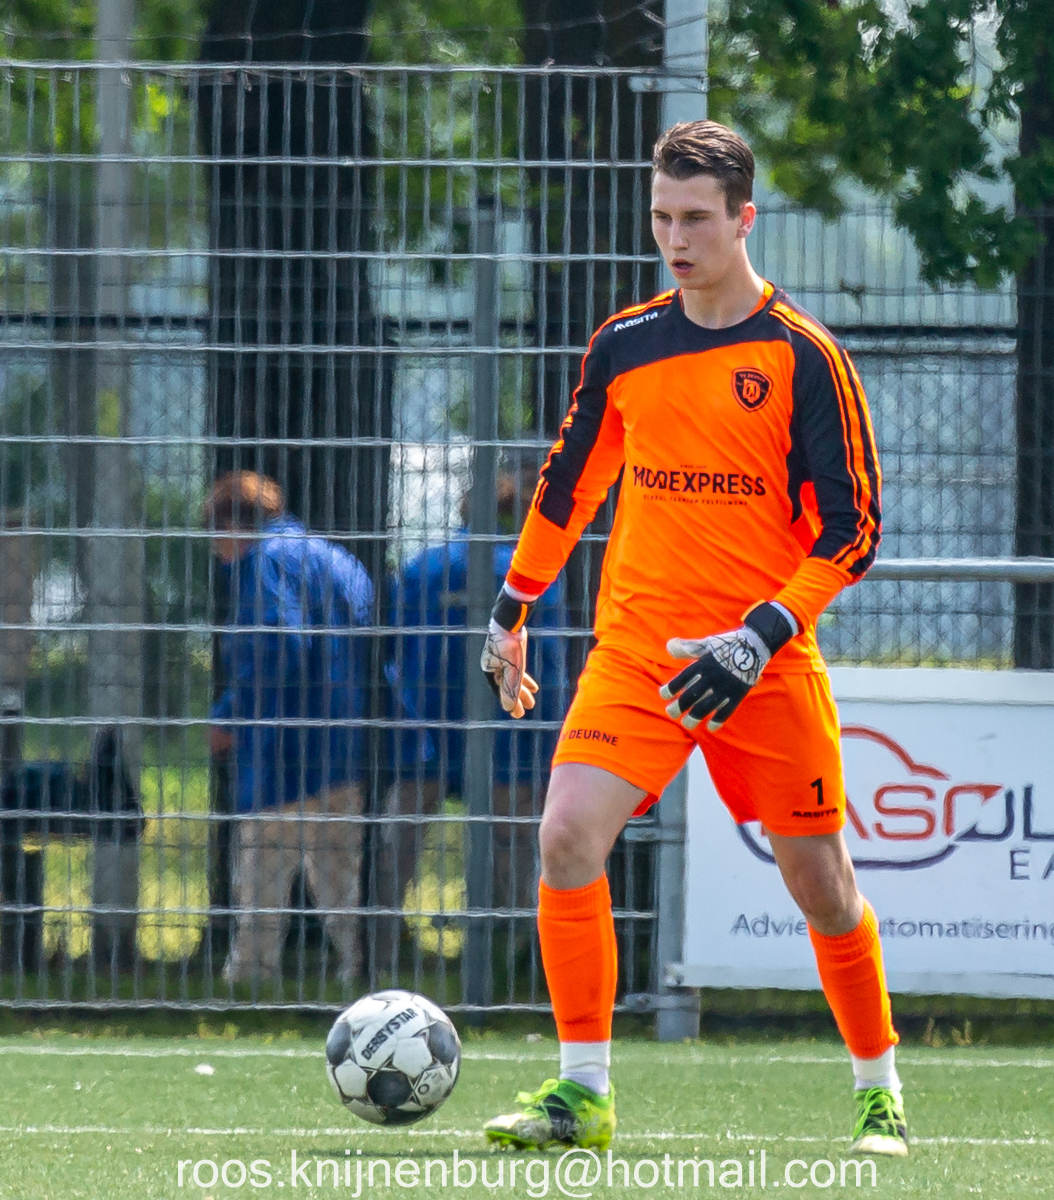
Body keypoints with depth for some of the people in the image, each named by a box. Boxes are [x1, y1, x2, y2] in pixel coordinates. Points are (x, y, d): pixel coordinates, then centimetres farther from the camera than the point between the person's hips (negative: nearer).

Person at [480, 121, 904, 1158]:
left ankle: (878, 1091, 24)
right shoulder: (623, 346, 6)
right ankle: (582, 1091, -9)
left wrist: (762, 636, -19)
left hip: (766, 670, -3)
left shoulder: (804, 358, -6)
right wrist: (512, 611, 23)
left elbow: (851, 528, -8)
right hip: (634, 647, 3)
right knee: (567, 839, -16)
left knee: (819, 881, 4)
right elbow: (568, 485, 21)